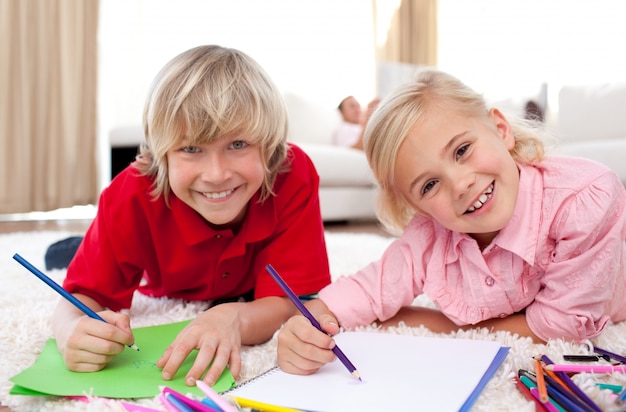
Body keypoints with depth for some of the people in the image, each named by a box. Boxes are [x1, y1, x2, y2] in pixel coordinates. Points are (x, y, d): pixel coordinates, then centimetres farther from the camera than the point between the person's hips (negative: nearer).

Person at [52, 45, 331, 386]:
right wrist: (73, 330, -54)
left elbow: (290, 303, -37)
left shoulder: (294, 178, -39)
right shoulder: (133, 197, -36)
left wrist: (235, 318, -59)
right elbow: (86, 294, -30)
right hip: (168, 303, 0)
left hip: (251, 304, 1)